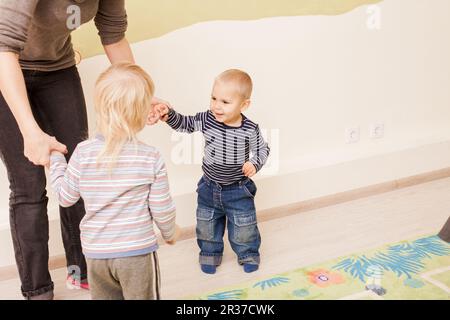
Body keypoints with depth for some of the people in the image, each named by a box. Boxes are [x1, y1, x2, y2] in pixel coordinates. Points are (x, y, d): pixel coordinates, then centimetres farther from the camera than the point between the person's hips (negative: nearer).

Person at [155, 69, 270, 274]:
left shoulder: (250, 130, -21)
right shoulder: (206, 120, -16)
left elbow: (262, 149, -6)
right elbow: (185, 124, -1)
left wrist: (254, 163, -24)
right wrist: (169, 115, -18)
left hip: (239, 190, -2)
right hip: (209, 188, 3)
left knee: (244, 227, 14)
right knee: (207, 225, 20)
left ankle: (248, 254, 41)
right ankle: (210, 253, 45)